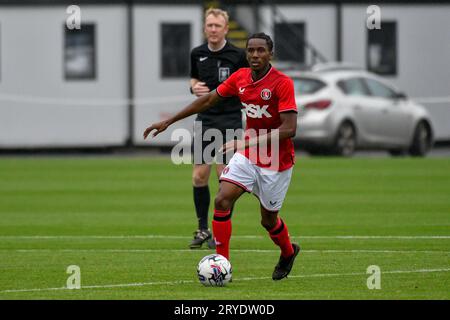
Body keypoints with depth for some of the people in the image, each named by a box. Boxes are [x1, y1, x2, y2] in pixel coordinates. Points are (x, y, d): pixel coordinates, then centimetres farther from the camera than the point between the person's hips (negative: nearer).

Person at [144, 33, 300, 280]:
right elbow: (208, 100, 10)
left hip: (276, 161, -5)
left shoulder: (282, 83, -20)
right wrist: (169, 121, 9)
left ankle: (288, 253, 41)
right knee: (222, 200, -15)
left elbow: (289, 129, -26)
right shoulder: (240, 78, -2)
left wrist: (248, 142, -33)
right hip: (246, 155, 5)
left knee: (268, 219, 8)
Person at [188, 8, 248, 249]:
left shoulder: (237, 55, -6)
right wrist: (194, 87, 1)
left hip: (230, 119, -4)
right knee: (199, 176, 0)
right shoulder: (197, 54, 6)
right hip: (205, 119, 4)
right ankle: (203, 229, 13)